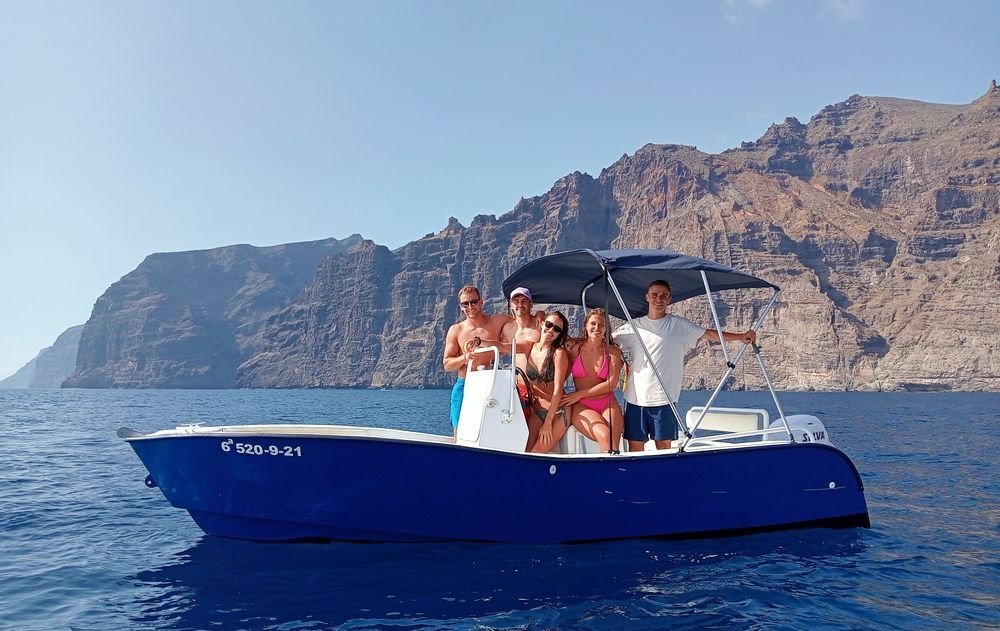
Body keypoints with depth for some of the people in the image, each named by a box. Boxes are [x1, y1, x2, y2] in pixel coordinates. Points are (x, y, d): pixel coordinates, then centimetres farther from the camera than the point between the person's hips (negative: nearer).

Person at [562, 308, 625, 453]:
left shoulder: (613, 351, 6)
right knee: (605, 436, -28)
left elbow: (611, 384, -2)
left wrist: (579, 394, -5)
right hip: (582, 406, -1)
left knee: (613, 446, -23)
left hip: (608, 404, 1)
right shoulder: (575, 349, 5)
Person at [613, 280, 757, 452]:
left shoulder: (679, 325, 6)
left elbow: (709, 334, 2)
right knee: (635, 445, 4)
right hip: (635, 397, 1)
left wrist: (741, 336, -6)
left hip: (664, 399, -1)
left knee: (664, 445, 0)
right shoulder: (633, 326, 9)